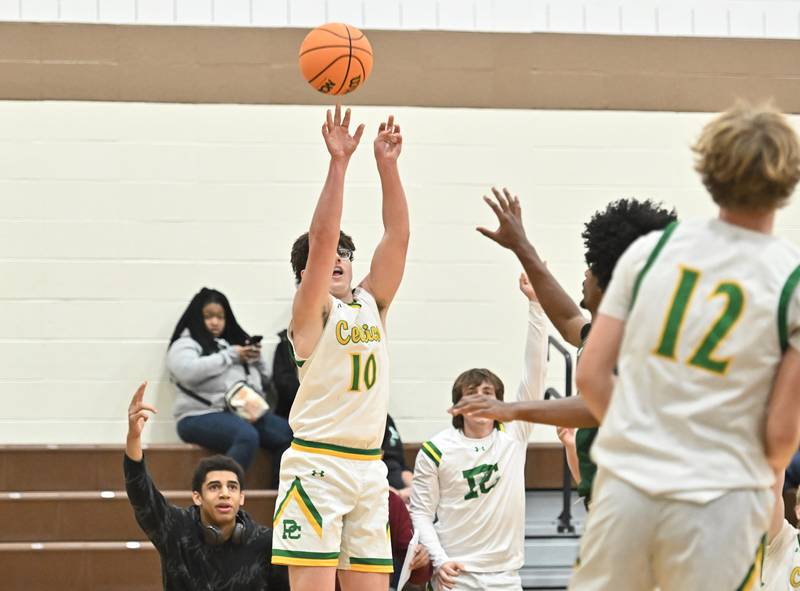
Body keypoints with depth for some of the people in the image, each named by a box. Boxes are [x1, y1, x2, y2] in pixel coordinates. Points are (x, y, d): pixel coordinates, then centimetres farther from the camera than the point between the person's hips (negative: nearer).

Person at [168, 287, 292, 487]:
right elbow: (188, 371, -18)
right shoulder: (185, 344, 5)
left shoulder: (235, 341, 25)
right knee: (247, 436, -35)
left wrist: (256, 359, 3)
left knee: (289, 433, -16)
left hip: (244, 412, 7)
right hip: (202, 416, -7)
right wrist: (231, 356, -9)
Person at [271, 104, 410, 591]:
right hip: (316, 463, -6)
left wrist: (388, 166, -5)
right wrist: (338, 163, -19)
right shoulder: (312, 311, -1)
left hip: (368, 466, 6)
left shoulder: (372, 304, 14)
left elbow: (398, 237, 4)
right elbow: (320, 240, -16)